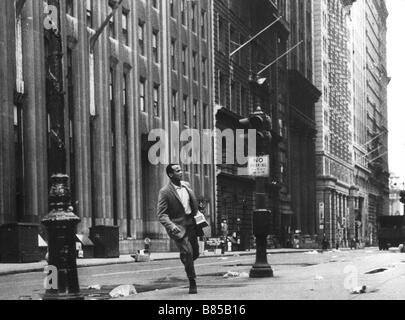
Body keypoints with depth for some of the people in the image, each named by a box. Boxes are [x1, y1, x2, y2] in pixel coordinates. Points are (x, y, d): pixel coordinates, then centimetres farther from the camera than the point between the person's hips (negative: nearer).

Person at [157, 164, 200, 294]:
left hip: (191, 224, 6)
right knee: (187, 252, -17)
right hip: (178, 226, -6)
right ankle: (192, 284, -4)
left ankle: (183, 259, 43)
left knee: (195, 254, 9)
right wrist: (171, 226, -28)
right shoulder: (165, 192, -12)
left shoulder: (186, 185, 8)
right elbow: (161, 214, -14)